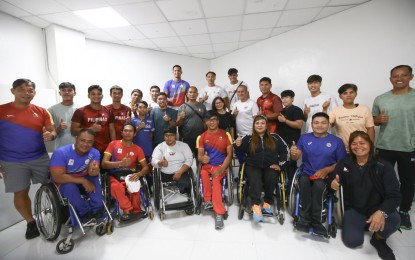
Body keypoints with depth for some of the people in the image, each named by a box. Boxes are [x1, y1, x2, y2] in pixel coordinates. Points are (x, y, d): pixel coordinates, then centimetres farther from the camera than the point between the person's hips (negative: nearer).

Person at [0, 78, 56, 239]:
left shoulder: (41, 111, 0)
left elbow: (52, 131, 2)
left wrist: (51, 135, -24)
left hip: (40, 158, 1)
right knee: (20, 193, 9)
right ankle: (31, 223, 26)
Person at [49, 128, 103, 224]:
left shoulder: (94, 153, -16)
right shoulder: (61, 152, -25)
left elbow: (91, 173, -25)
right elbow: (58, 177, -29)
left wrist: (94, 170, -50)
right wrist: (83, 180, -30)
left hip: (82, 183, 3)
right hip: (63, 184, -2)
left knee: (95, 178, -27)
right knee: (70, 186, -34)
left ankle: (97, 210, -18)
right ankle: (86, 214, -17)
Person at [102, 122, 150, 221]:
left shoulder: (138, 149, 8)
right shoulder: (113, 144, 5)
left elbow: (146, 167, 4)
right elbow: (104, 163, -4)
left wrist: (138, 174, -19)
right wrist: (121, 163, -20)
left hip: (130, 175, 1)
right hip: (115, 176, 0)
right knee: (115, 187, -36)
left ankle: (135, 210, -2)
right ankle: (128, 208, -12)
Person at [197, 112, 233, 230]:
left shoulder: (225, 135, 1)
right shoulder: (201, 137, 5)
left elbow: (230, 154, -3)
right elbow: (199, 156, 3)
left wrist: (221, 169, -16)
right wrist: (202, 159, -24)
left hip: (220, 165, -1)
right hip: (207, 165, 2)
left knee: (216, 179, -30)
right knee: (203, 173, -32)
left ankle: (219, 213, -22)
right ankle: (208, 200, -13)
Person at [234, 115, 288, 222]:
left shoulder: (275, 138, 11)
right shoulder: (248, 139, 6)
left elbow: (285, 151, 16)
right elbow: (240, 151, -9)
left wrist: (279, 164, 4)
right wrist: (238, 145, -33)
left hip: (270, 167, 1)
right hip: (253, 166, -1)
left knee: (271, 178, -30)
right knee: (255, 180, -32)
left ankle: (268, 202, -9)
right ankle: (256, 205, -31)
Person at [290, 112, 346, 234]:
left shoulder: (337, 141, 6)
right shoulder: (304, 138, 9)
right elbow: (295, 158, 1)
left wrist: (326, 170, -14)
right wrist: (293, 153, -24)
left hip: (326, 176, -1)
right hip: (307, 174, 1)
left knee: (318, 185, -34)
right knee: (304, 181, -33)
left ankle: (316, 220, -17)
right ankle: (305, 219, -20)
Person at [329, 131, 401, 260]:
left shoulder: (383, 166, -9)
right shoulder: (344, 164, -4)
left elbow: (394, 195, -17)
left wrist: (382, 212, -36)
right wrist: (333, 183, -25)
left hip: (377, 207, 0)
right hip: (354, 209, 1)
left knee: (394, 219, -33)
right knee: (352, 241, -18)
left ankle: (379, 239, 3)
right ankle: (363, 224, 19)